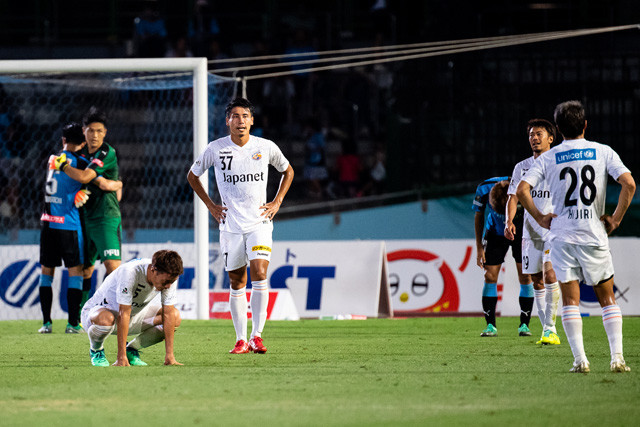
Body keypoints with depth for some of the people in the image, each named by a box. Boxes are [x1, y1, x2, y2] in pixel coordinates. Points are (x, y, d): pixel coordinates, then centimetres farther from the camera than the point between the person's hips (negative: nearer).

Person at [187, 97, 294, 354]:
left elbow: (287, 171, 18)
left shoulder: (266, 148, -1)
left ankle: (256, 336, -15)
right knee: (237, 282, 3)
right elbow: (193, 175, 14)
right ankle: (241, 340, 10)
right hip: (230, 224, 1)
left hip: (259, 222, -1)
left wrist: (277, 202, 7)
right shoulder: (216, 149, -2)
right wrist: (210, 206, 7)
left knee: (259, 273, -17)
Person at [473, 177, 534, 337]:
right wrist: (479, 248, -6)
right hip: (495, 233, 1)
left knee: (525, 276, -10)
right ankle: (490, 326, -2)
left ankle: (524, 325, -2)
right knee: (490, 276, -7)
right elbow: (479, 217, -8)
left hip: (522, 232, -1)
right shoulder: (483, 190, -26)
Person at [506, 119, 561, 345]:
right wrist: (509, 221, -11)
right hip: (530, 230, 4)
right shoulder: (522, 167, 10)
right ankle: (546, 329, 14)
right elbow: (513, 197, 6)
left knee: (549, 273, -20)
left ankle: (550, 329, -19)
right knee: (536, 280, 5)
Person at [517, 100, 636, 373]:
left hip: (562, 235, 0)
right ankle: (617, 356, 0)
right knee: (607, 297, 10)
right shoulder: (603, 152, 1)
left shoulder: (548, 158, 2)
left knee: (570, 300, 4)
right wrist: (616, 218, -2)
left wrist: (540, 218, 3)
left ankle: (580, 359, -5)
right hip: (595, 236, 0)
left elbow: (522, 190, -7)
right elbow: (629, 184, -11)